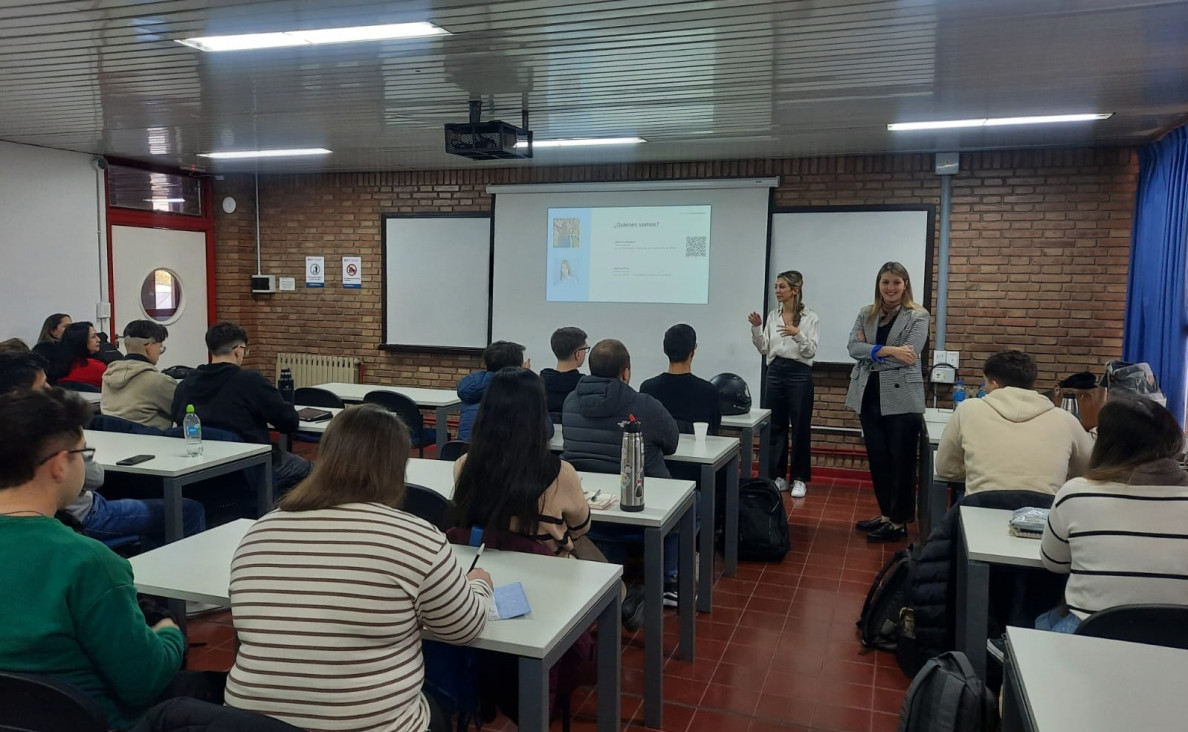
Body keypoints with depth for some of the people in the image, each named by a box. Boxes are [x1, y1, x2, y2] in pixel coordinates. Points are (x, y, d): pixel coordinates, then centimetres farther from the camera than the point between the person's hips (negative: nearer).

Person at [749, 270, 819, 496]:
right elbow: (764, 349, 6)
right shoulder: (772, 316, 9)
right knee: (776, 426, 8)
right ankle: (779, 476, 18)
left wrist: (797, 334, -26)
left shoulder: (810, 317, -5)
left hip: (799, 374, -4)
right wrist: (756, 328, -7)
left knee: (800, 428, 2)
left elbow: (811, 351, -11)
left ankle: (800, 479, 12)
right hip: (775, 373, 5)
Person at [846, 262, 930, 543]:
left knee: (901, 460, 2)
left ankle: (899, 522, 12)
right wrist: (888, 350, -17)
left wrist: (871, 352, -11)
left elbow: (909, 355, -15)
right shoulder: (866, 314, 10)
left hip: (901, 398, -5)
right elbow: (854, 348, -5)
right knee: (877, 458, 12)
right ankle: (885, 514, 26)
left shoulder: (918, 316, -3)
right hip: (869, 396, 5)